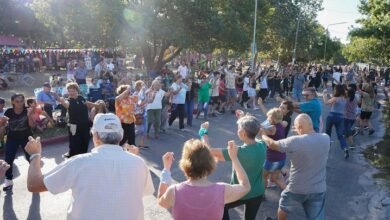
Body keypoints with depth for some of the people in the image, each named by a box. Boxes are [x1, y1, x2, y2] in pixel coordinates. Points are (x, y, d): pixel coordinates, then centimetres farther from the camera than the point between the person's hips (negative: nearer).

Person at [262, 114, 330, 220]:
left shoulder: (294, 141, -23)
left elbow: (272, 144, -7)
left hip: (297, 189, -3)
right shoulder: (326, 139, -11)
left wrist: (263, 135, 12)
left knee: (283, 207, 27)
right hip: (318, 189, 3)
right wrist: (301, 132, 14)